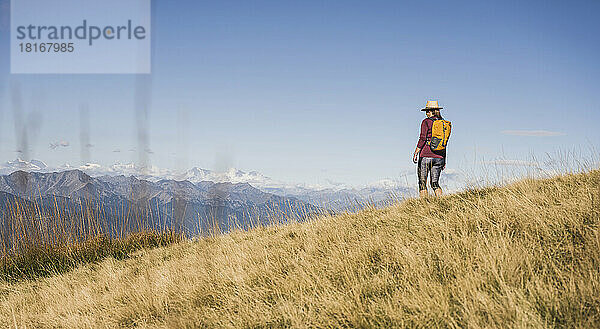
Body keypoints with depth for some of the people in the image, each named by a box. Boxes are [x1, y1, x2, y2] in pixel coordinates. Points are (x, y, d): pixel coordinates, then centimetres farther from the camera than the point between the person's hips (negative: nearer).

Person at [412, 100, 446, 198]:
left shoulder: (426, 122, -4)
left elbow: (422, 139, -12)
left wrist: (415, 153, -8)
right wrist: (444, 160, 20)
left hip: (426, 155, -5)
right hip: (439, 156, 6)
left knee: (422, 183, 1)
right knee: (435, 183, 11)